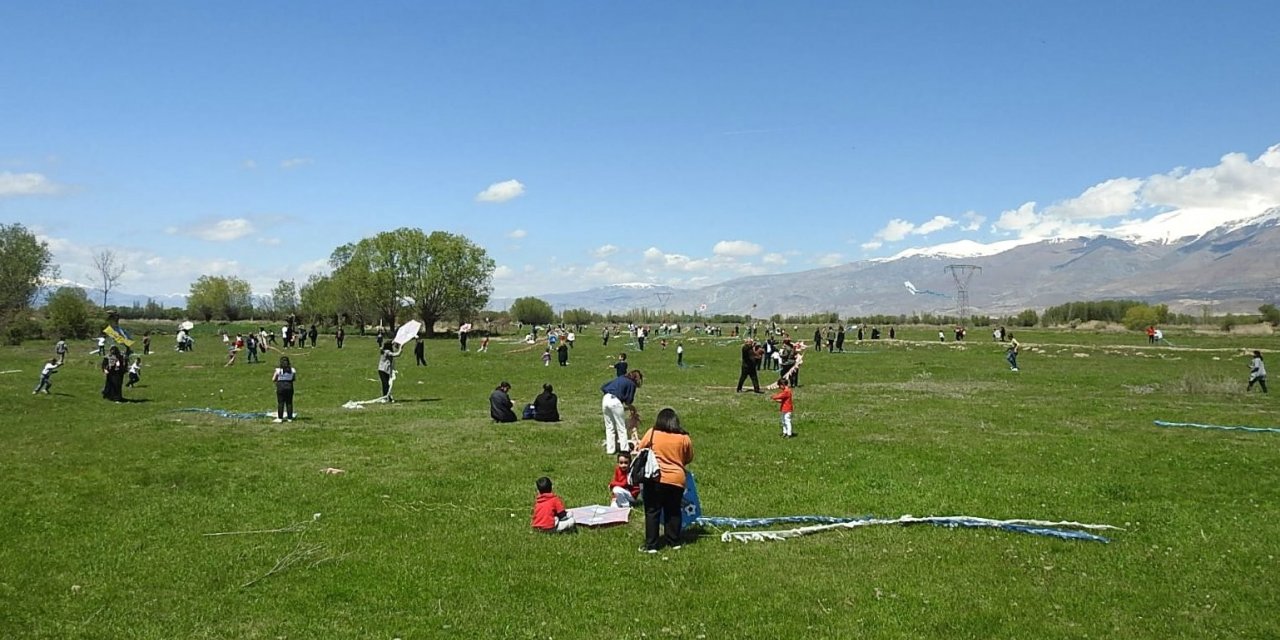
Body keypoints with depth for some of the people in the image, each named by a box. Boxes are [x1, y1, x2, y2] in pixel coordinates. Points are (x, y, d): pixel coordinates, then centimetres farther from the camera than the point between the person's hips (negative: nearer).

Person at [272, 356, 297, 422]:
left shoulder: (278, 370, -7)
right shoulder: (292, 370, 1)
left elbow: (273, 379, -3)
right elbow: (295, 379, 7)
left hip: (281, 387, -3)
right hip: (289, 387, 3)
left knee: (280, 403, 2)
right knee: (289, 403, 8)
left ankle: (280, 418, 3)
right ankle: (289, 418, 11)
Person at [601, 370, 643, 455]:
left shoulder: (620, 378, 22)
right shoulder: (632, 384, 5)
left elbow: (603, 387, 20)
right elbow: (628, 402, 4)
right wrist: (633, 412, 21)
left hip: (605, 399, 6)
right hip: (615, 401, -6)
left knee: (609, 427, 16)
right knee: (621, 428, 7)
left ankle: (610, 449, 18)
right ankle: (624, 449, 9)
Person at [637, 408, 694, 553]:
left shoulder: (652, 433, -4)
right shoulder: (684, 437, 0)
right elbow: (689, 458, 11)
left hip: (655, 479, -2)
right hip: (677, 480, 2)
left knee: (652, 512, 4)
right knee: (673, 512, 16)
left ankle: (651, 545, 4)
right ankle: (674, 542, 22)